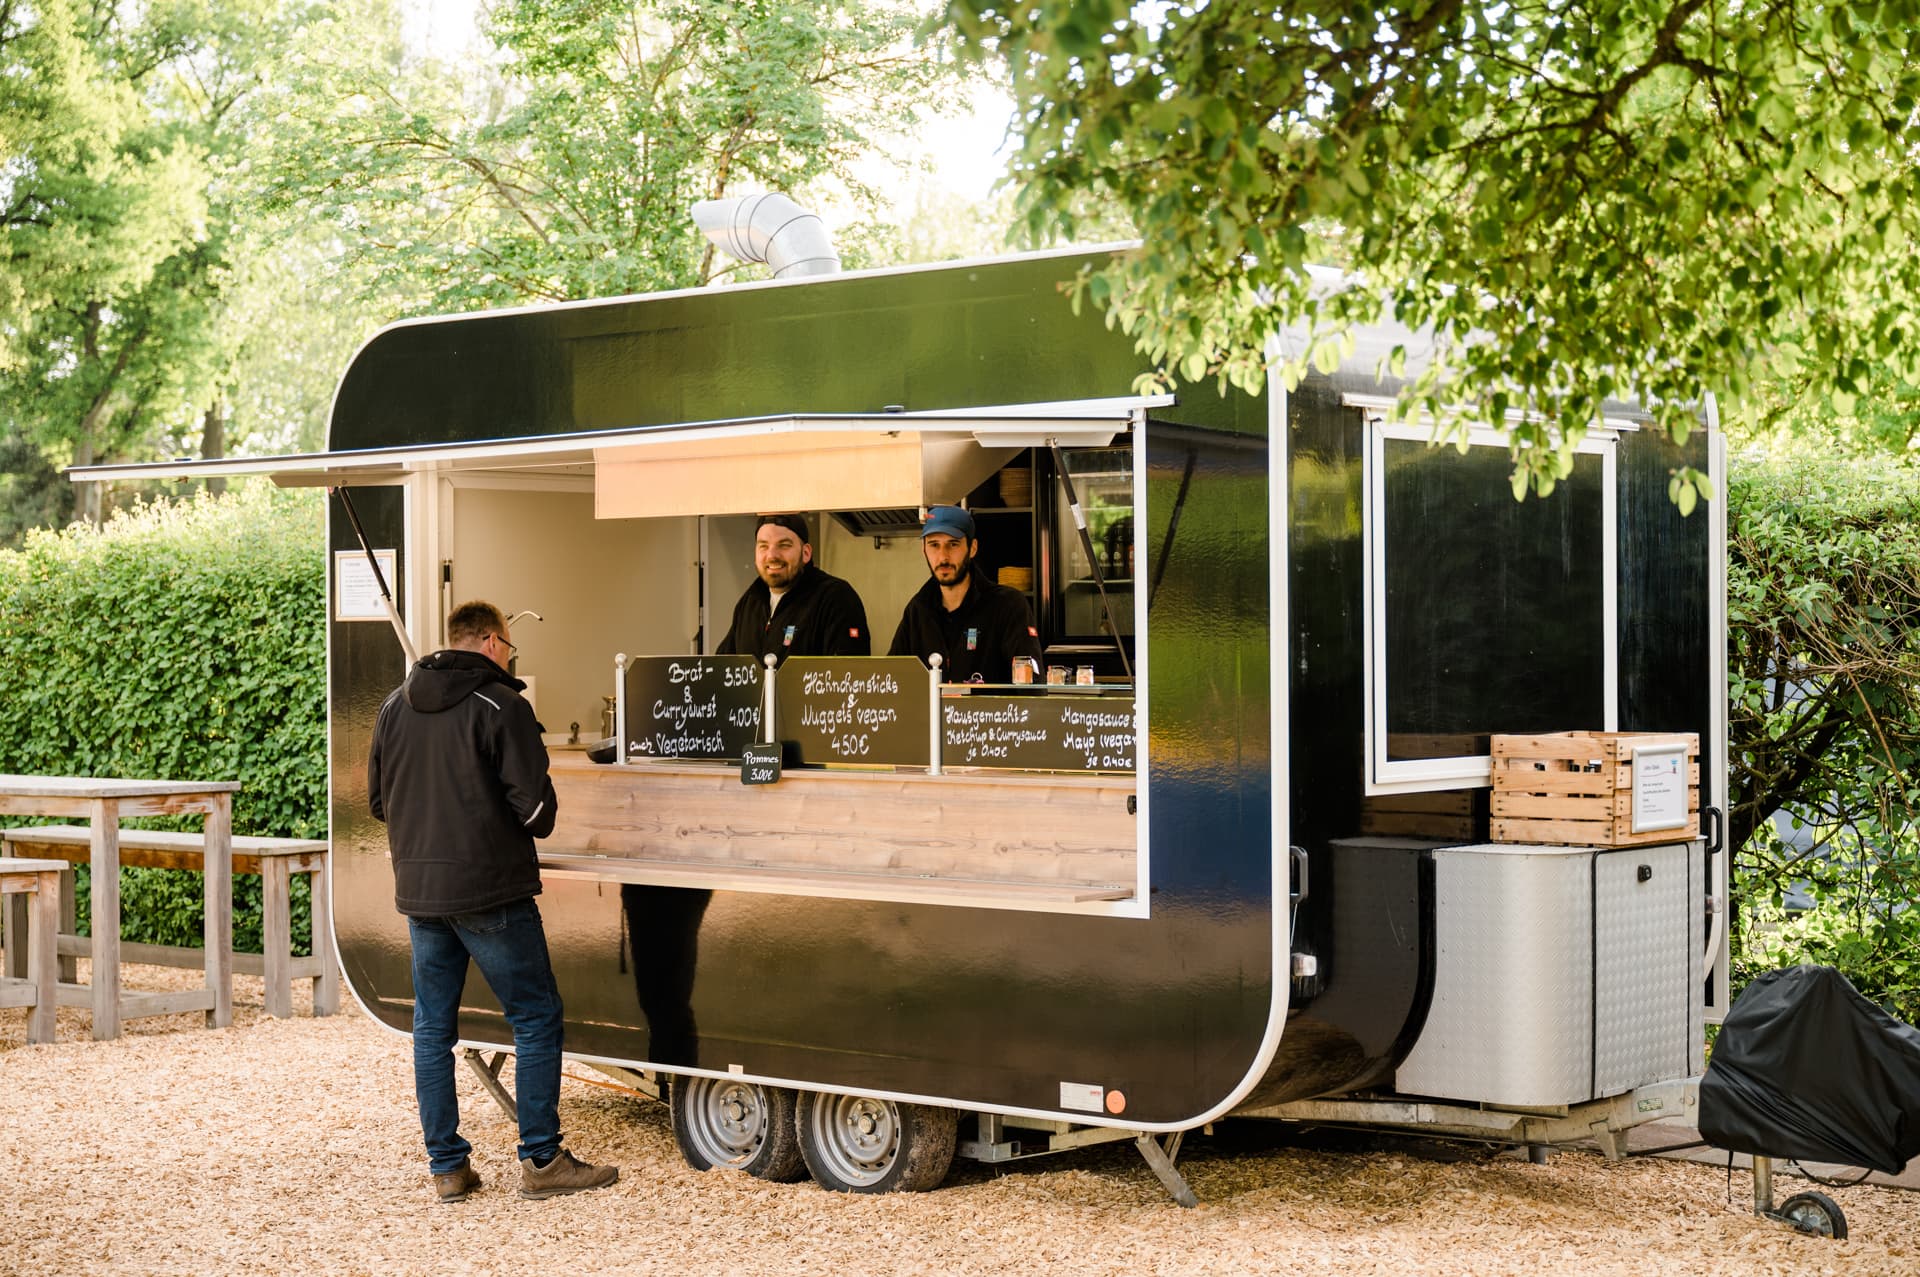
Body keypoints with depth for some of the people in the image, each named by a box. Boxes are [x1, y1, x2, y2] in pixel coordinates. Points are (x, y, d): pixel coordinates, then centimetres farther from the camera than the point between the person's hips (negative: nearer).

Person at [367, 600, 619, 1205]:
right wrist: (538, 826, 9)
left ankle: (446, 1166, 13)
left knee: (433, 1028, 11)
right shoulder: (500, 705, -10)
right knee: (536, 1018, 3)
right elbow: (534, 806, -13)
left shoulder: (395, 707, 11)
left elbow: (378, 799, 16)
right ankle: (541, 1160, 2)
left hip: (418, 891, 6)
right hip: (488, 890, -6)